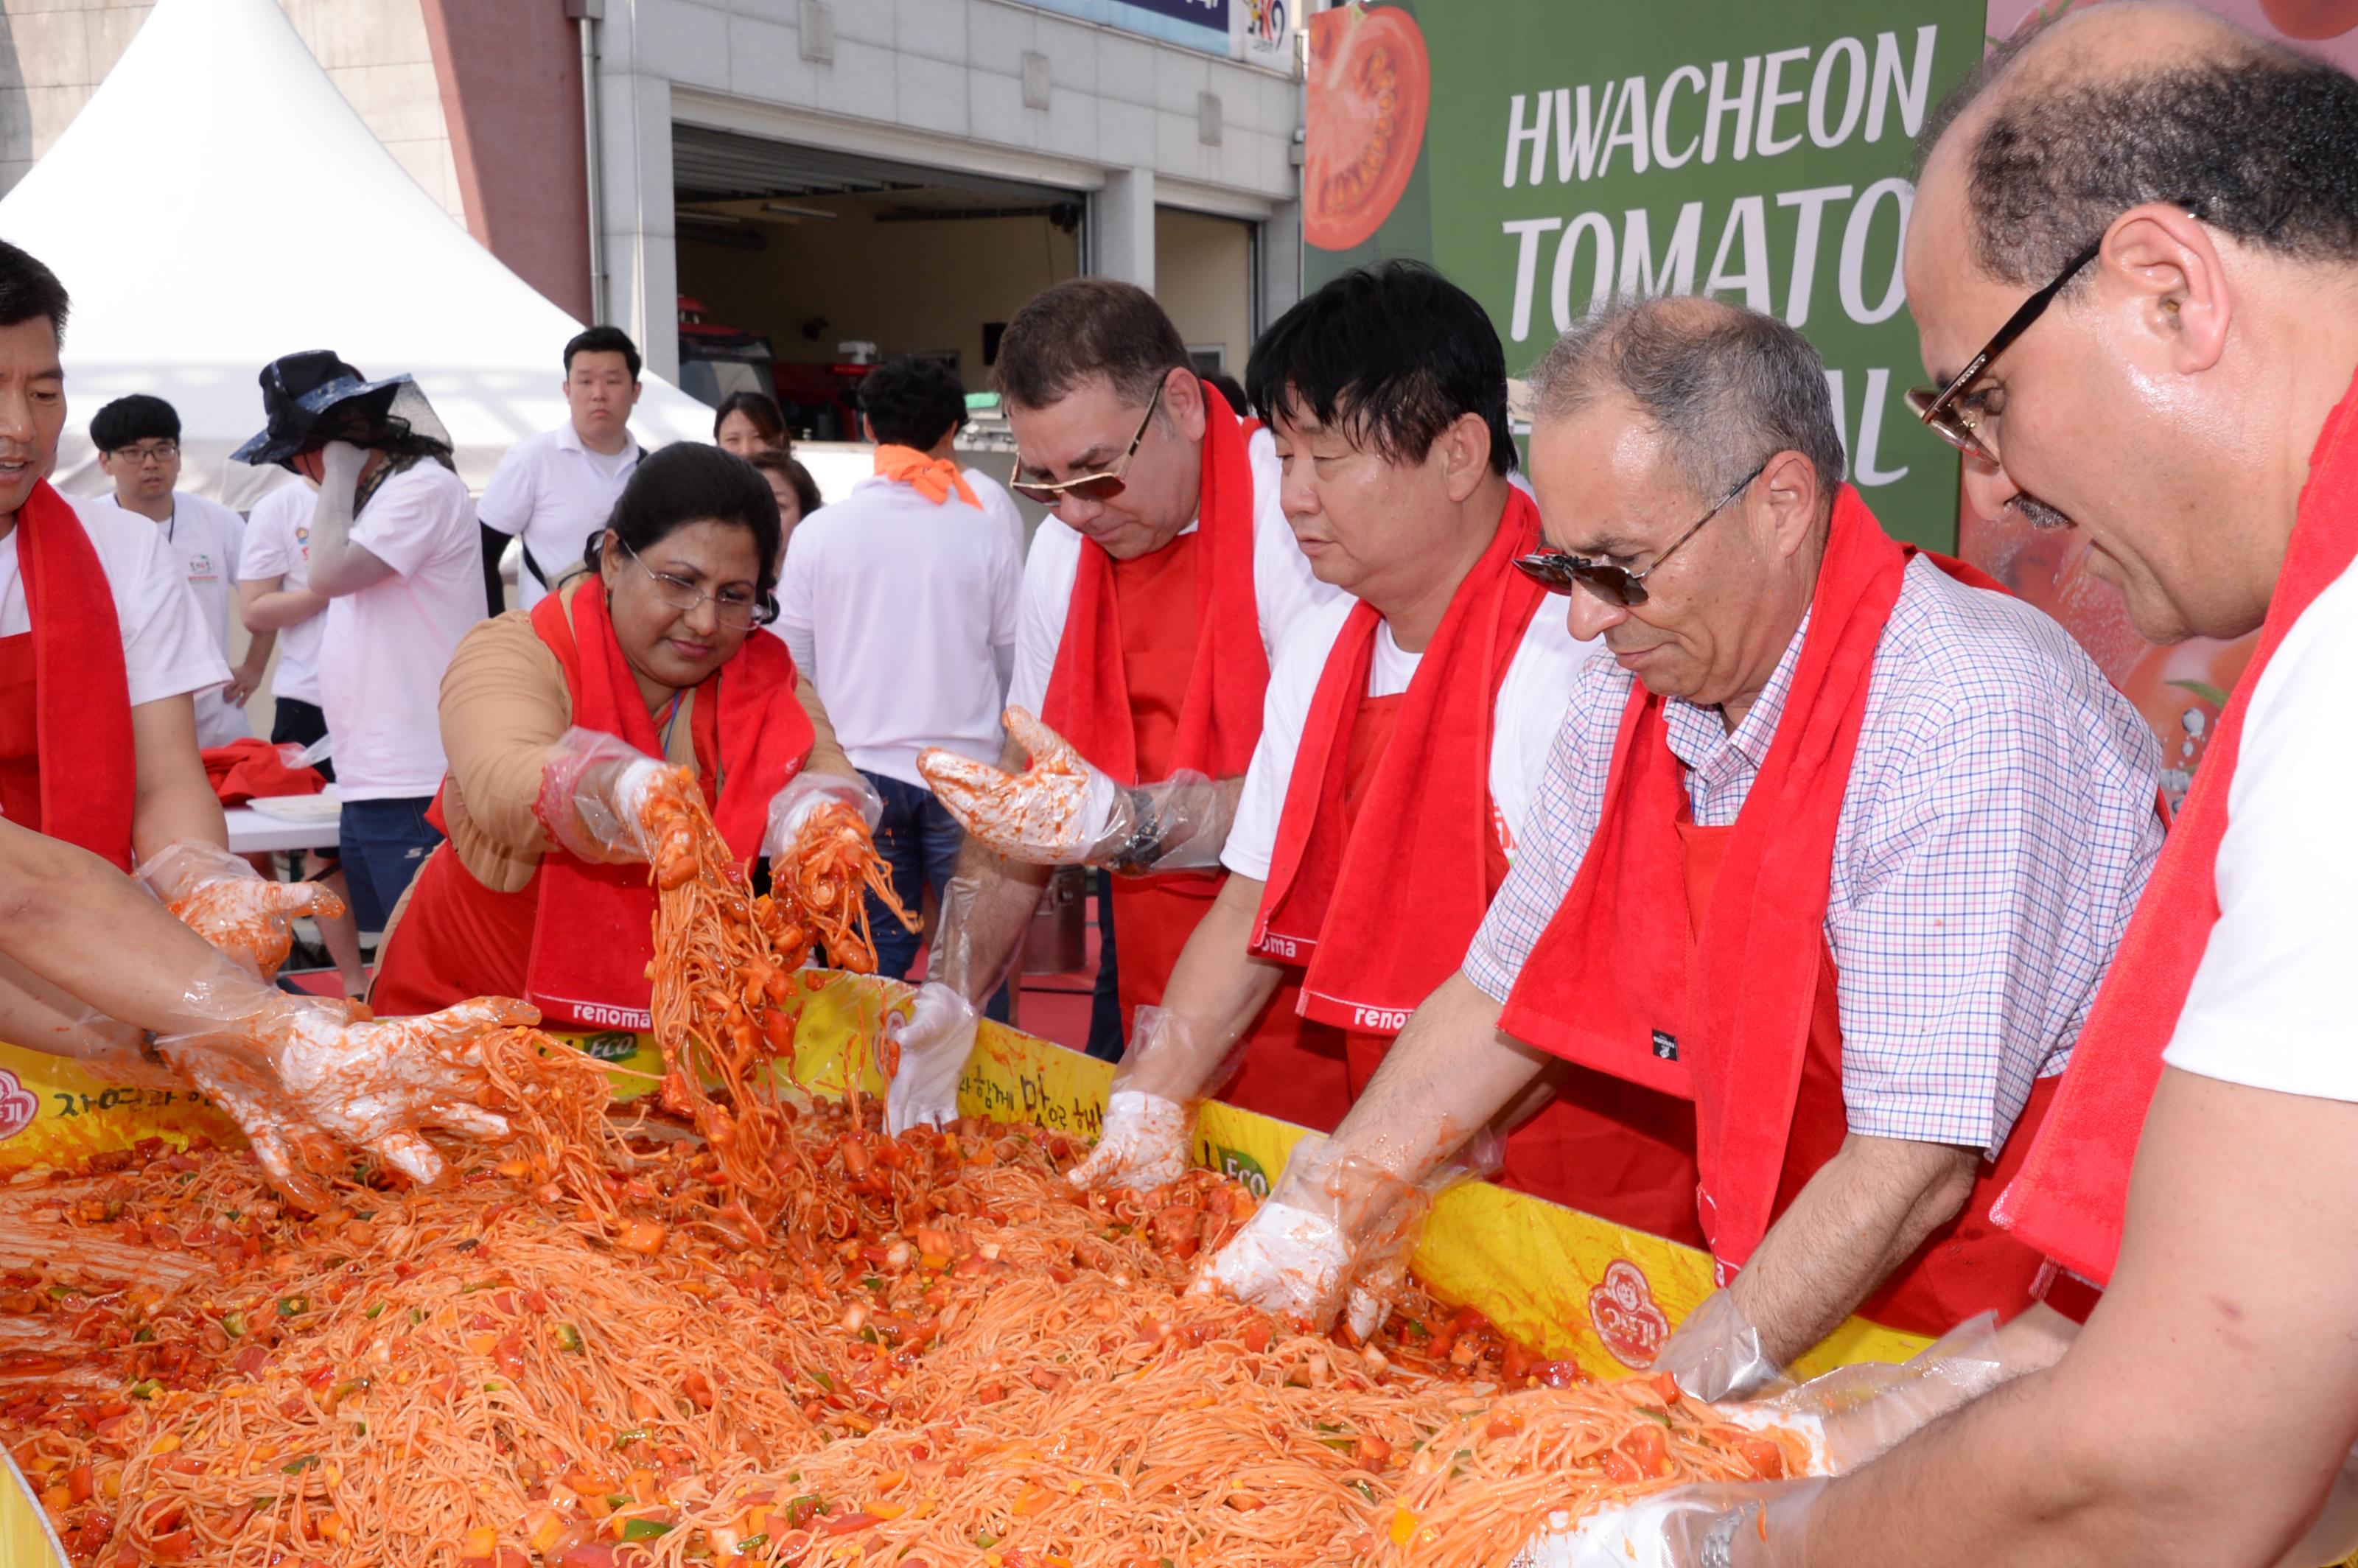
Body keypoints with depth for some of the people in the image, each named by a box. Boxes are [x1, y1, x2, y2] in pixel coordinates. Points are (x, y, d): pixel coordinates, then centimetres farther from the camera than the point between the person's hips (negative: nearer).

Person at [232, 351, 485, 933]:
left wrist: (341, 473, -9)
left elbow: (328, 574, -18)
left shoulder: (423, 487, -9)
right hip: (370, 786, 10)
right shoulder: (374, 497, 21)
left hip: (416, 791, -10)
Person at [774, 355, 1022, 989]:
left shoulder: (819, 532, -1)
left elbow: (793, 662, 5)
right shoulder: (984, 534, -3)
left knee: (881, 951, 9)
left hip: (861, 767, 1)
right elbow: (1014, 663, 5)